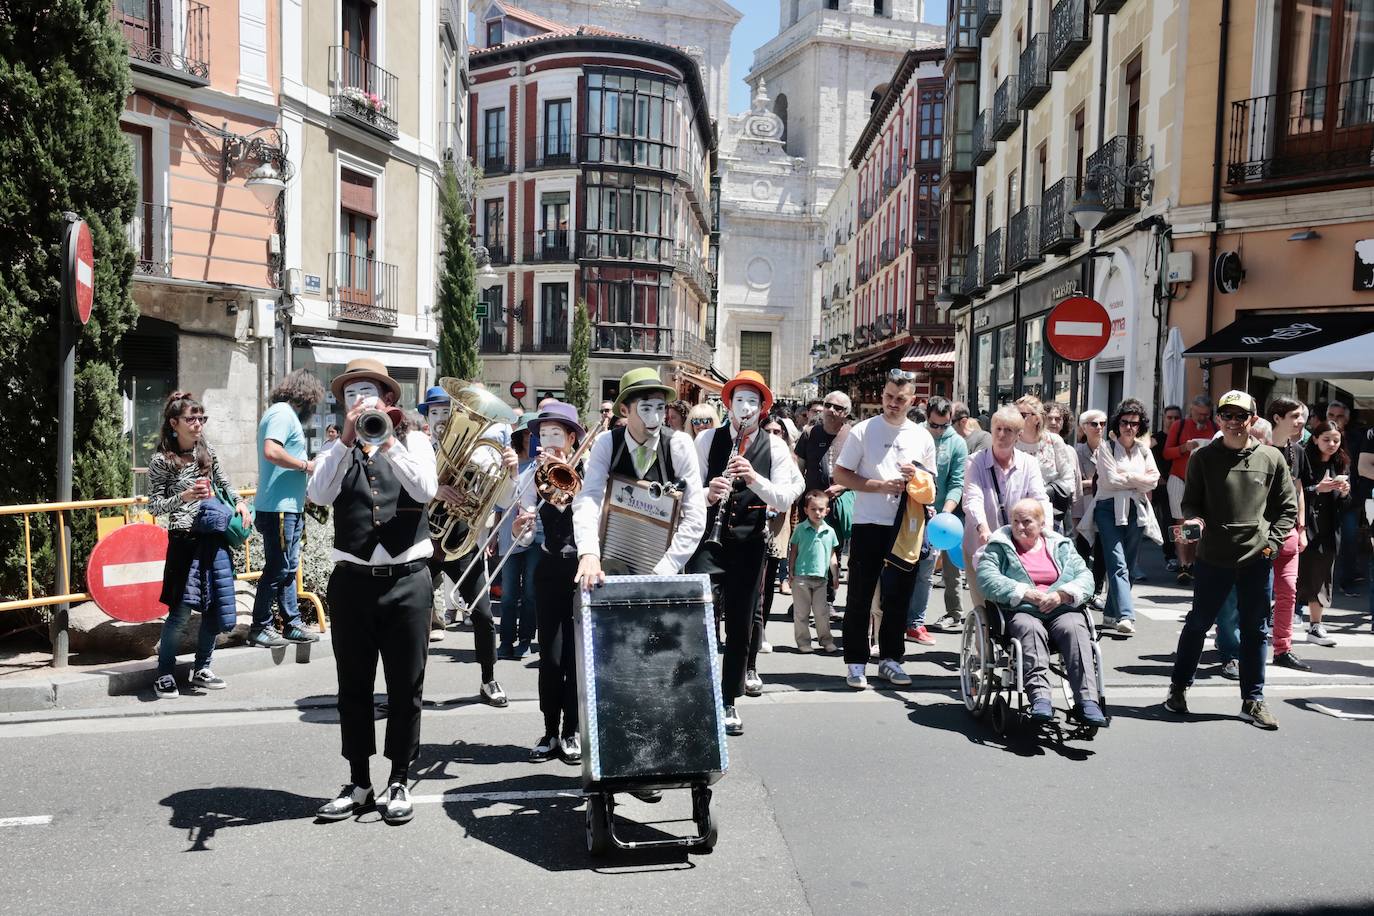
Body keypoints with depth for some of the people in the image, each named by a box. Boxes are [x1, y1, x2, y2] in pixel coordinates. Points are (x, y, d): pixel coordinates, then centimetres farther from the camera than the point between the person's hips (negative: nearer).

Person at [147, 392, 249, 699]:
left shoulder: (208, 452, 9)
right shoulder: (161, 460, -5)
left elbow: (224, 484, 23)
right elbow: (154, 506, -4)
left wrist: (239, 502, 6)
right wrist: (184, 496, -19)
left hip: (215, 539, 5)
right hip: (184, 541, -5)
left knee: (216, 607, 8)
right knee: (181, 610, -6)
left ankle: (201, 669, 23)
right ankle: (165, 675, 11)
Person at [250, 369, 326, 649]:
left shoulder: (285, 414, 19)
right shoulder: (283, 413, -12)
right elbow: (271, 452, -26)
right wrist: (305, 465, -16)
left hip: (289, 508, 10)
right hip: (277, 508, -10)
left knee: (288, 568, 14)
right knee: (276, 569, -3)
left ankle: (292, 624, 21)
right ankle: (260, 629, 5)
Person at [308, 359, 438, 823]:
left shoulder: (413, 441, 6)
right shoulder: (337, 450, 10)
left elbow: (426, 490, -13)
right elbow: (318, 494, -9)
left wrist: (387, 442, -18)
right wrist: (347, 440, -16)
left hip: (407, 580, -2)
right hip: (351, 580, 2)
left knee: (406, 687, 5)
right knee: (353, 686, 10)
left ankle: (400, 781, 18)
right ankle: (359, 782, 23)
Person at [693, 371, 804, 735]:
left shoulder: (775, 447, 1)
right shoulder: (707, 439, 1)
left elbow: (784, 501, -6)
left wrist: (754, 478, -23)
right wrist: (707, 494, -23)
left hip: (749, 541, 1)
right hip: (708, 537, -1)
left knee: (741, 622, 8)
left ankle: (729, 701, 22)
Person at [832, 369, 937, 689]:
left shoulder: (922, 437, 8)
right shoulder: (863, 431, -2)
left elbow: (931, 481, 17)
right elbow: (841, 474, -3)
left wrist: (917, 476, -7)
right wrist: (879, 485, -15)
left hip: (906, 527, 3)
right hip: (868, 524, -3)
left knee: (899, 596, 10)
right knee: (860, 596, 1)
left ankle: (890, 658, 22)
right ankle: (856, 661, 10)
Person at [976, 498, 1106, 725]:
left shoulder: (1060, 545, 21)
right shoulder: (999, 546, 13)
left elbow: (1085, 576, 11)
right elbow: (986, 577, -4)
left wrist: (1061, 595, -10)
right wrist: (1027, 594, -12)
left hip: (1061, 611, 2)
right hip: (1021, 612, -2)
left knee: (1075, 628, -30)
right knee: (1030, 629, -35)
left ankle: (1087, 700, -37)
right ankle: (1039, 696, -46)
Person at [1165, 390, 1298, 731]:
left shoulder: (1271, 458, 4)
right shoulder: (1203, 457, 0)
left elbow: (1287, 506, 10)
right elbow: (1190, 502, 5)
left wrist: (1273, 541, -1)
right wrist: (1195, 519, -16)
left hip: (1258, 559, 1)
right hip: (1213, 557, -1)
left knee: (1255, 630, 9)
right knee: (1198, 623, 9)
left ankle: (1253, 700, 21)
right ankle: (1179, 687, 24)